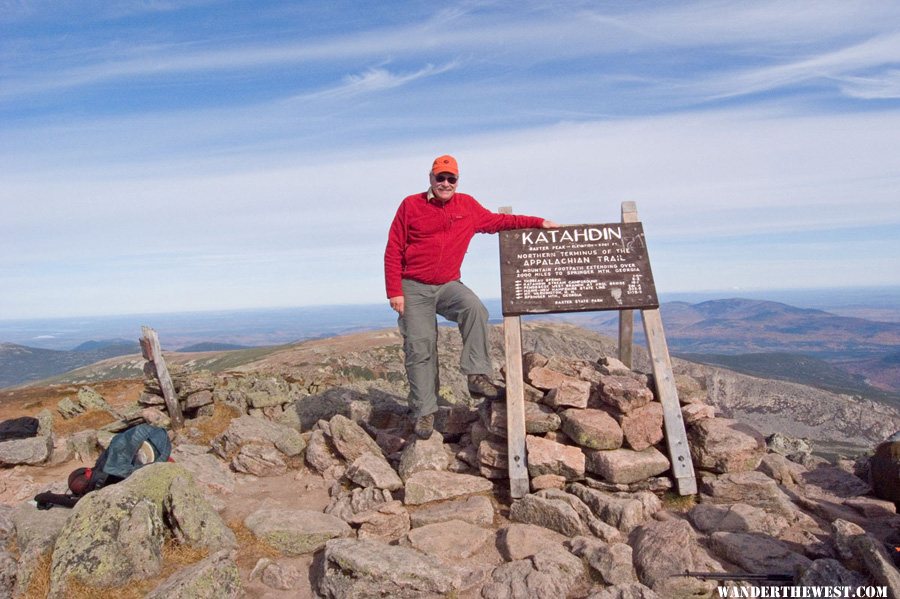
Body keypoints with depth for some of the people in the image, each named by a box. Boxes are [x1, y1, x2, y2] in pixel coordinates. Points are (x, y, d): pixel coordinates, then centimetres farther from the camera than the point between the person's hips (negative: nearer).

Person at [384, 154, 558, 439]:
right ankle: (425, 412, 5)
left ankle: (477, 376, -22)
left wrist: (537, 222, 7)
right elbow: (393, 252, -4)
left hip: (448, 285, 2)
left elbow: (497, 221, 15)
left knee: (475, 309, -29)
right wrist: (395, 292, -9)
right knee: (420, 349, -5)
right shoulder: (411, 205, -4)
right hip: (414, 288, -2)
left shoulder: (467, 206, 5)